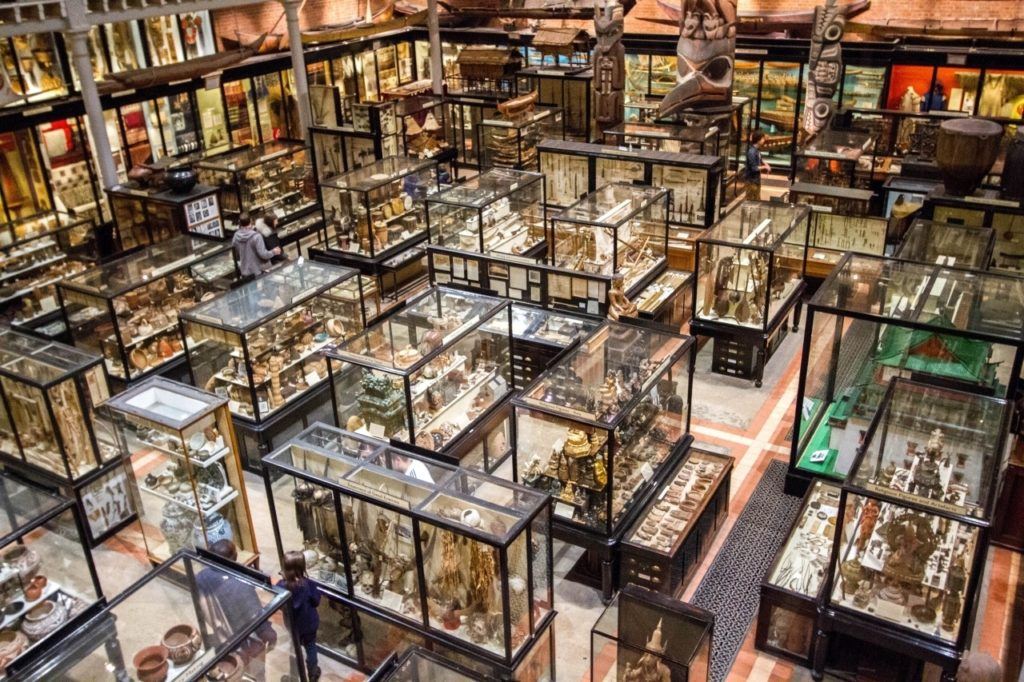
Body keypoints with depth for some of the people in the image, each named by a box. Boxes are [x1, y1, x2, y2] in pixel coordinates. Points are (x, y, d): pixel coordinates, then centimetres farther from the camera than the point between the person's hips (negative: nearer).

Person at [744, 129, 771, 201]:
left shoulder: (757, 149, 1)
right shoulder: (752, 152, -26)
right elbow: (754, 168, -26)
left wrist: (766, 164, 2)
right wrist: (764, 167, -14)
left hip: (756, 178, 9)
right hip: (751, 179, -9)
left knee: (757, 199, 20)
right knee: (751, 200, 3)